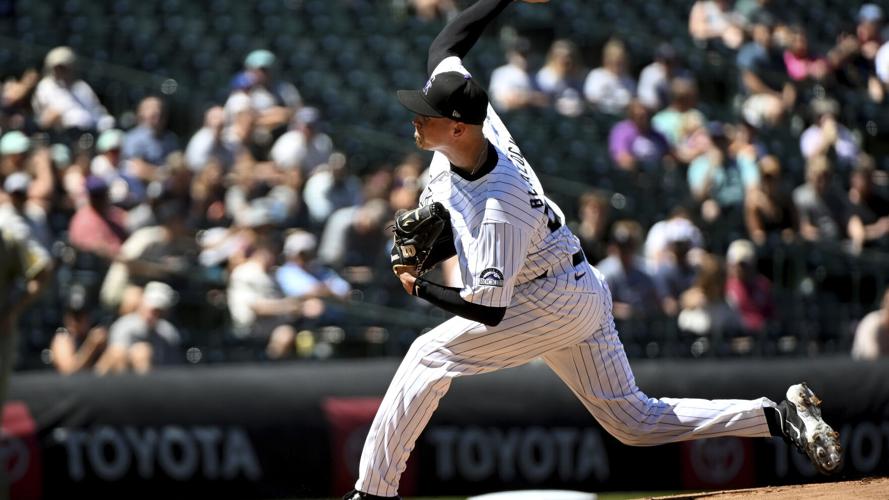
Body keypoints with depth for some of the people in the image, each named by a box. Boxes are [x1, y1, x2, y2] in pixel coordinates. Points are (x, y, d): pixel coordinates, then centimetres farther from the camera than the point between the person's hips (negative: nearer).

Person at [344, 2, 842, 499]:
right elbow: (445, 47, 6)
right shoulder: (470, 118, -11)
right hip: (584, 293, 10)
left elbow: (489, 310, -29)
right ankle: (779, 416, 5)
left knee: (430, 356, -8)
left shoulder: (501, 211, -32)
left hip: (554, 302, -10)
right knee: (636, 421, 10)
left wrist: (419, 287, -17)